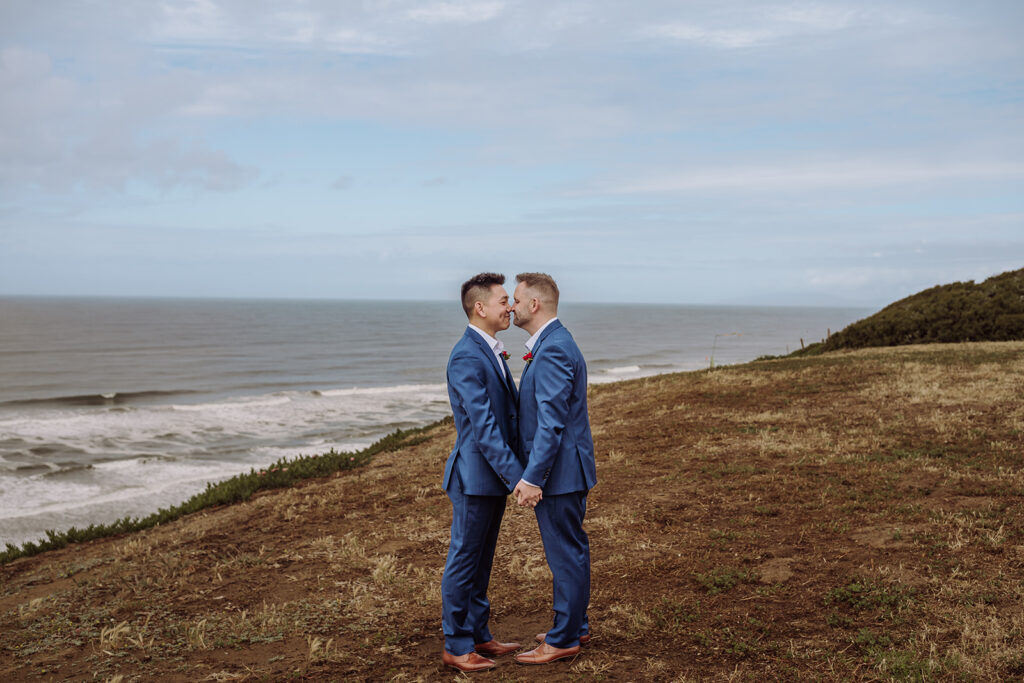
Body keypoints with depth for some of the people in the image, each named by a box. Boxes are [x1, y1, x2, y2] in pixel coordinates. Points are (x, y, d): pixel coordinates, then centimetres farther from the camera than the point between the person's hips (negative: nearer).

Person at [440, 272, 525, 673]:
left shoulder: (492, 353, 12)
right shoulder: (467, 358, -19)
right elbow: (483, 427, -24)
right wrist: (517, 477, -25)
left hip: (495, 475, 9)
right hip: (475, 475, -9)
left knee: (480, 560, 17)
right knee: (464, 561, 2)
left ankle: (478, 635, 29)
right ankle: (456, 646, 13)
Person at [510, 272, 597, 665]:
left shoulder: (553, 351, -21)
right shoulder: (554, 344, 13)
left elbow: (551, 422, -25)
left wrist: (532, 477, -24)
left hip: (559, 470, -11)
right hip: (564, 469, 11)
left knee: (566, 553, 0)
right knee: (570, 549, 19)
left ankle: (563, 640, 11)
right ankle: (575, 625, 32)